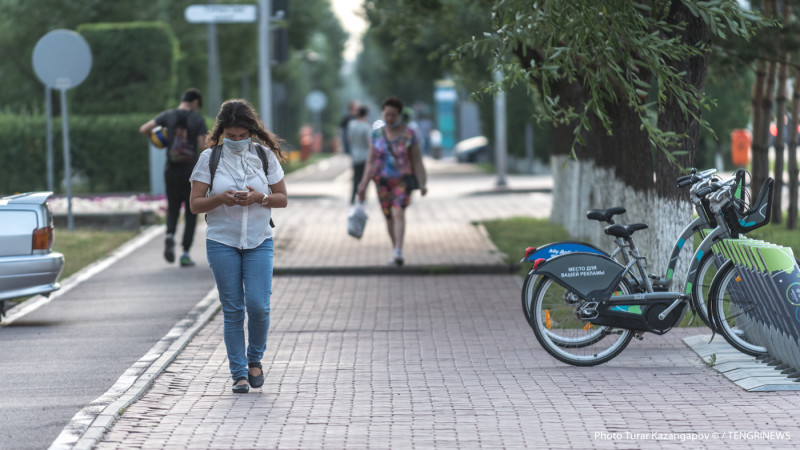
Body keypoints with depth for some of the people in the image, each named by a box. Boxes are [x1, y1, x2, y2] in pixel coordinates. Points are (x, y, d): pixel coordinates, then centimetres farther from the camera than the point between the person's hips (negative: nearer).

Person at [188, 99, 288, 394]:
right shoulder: (209, 158, -2)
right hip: (222, 242, 0)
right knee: (232, 311, 0)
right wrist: (221, 199, -20)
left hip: (259, 242, 0)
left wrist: (260, 198, -15)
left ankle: (254, 359, 16)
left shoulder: (265, 155, 1)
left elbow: (283, 199, 5)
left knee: (258, 305, -10)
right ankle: (239, 373, 9)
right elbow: (195, 204, -1)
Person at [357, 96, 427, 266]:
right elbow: (371, 161, 6)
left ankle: (398, 253, -32)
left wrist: (422, 184, -10)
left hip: (403, 180, -4)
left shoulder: (409, 134, -5)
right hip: (383, 181, 4)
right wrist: (364, 184, 0)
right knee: (389, 218, 9)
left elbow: (417, 161, -3)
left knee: (398, 213, -22)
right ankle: (395, 250, 27)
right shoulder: (377, 134, 3)